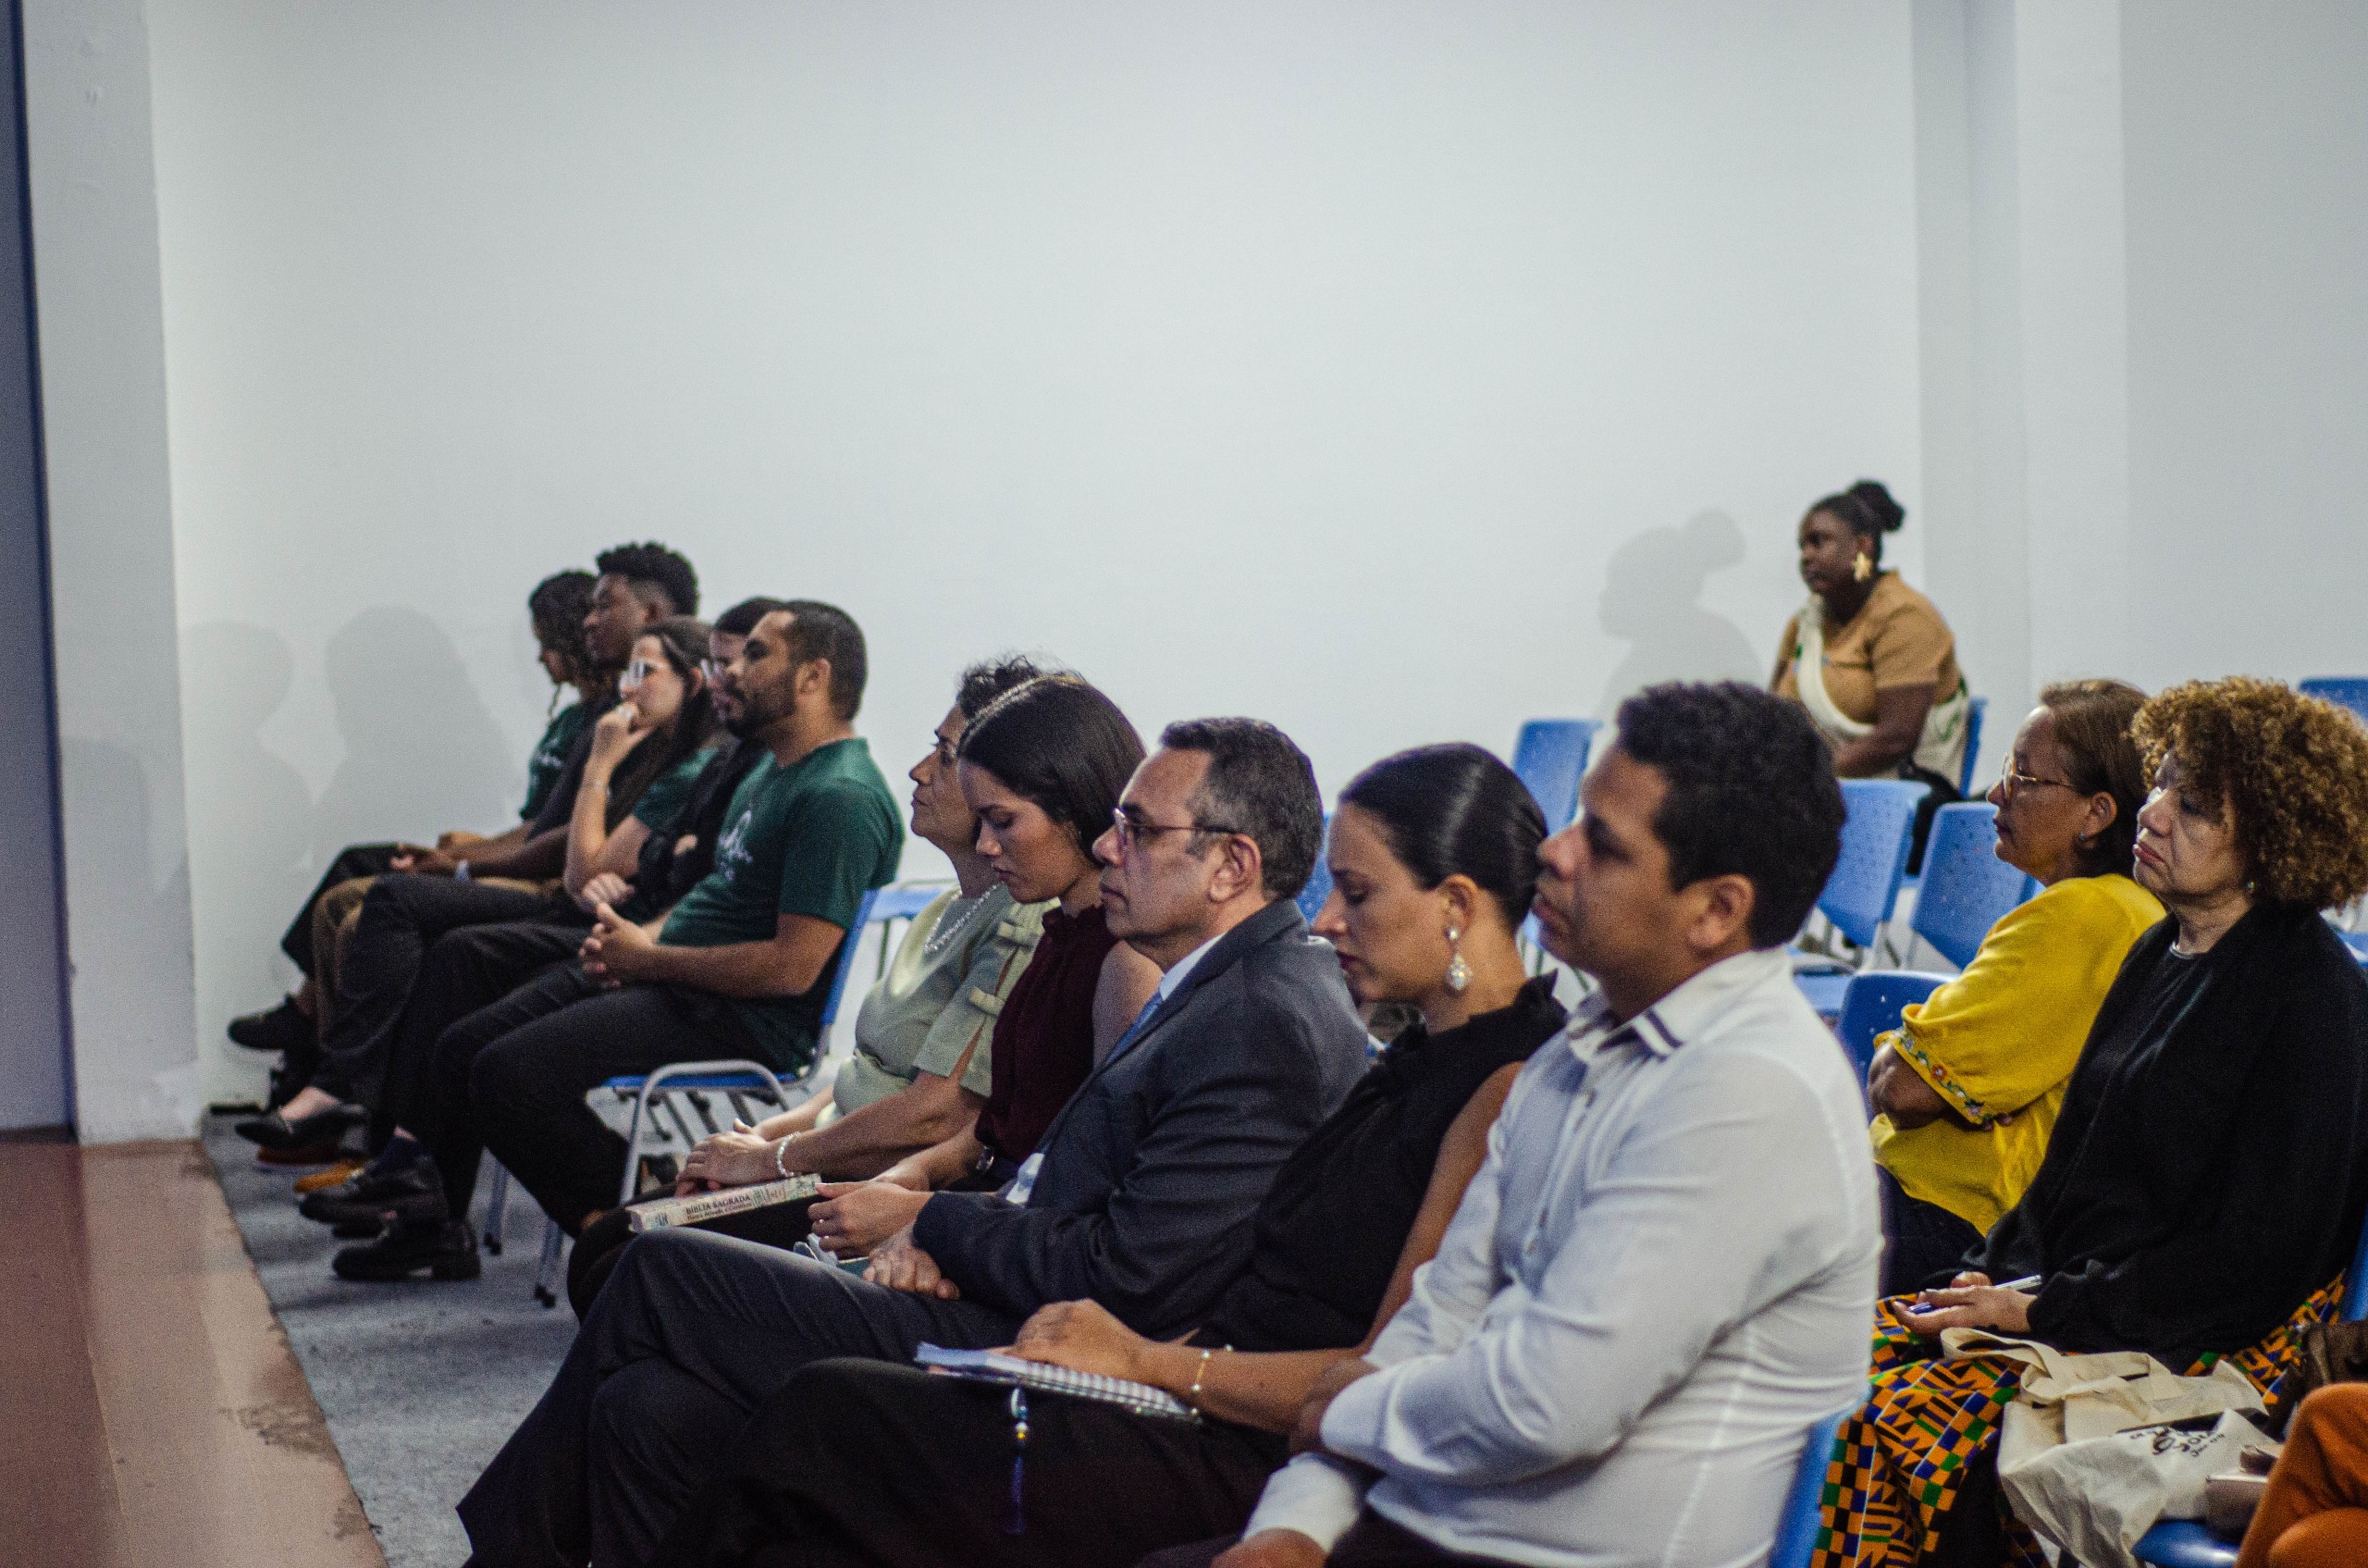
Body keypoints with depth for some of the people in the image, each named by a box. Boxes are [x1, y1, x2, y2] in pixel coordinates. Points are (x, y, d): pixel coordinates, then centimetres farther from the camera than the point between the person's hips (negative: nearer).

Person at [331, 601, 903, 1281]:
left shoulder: (840, 798, -18)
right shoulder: (770, 770, 16)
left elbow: (793, 966, -24)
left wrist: (649, 958, -14)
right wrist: (641, 938, 5)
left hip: (744, 1020, -11)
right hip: (672, 979, 11)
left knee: (508, 1072, -23)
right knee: (461, 1048, 11)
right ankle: (435, 1225, 29)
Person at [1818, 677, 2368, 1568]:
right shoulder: (2163, 952, 13)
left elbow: (2257, 1263, -16)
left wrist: (2044, 1310, -16)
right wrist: (1997, 1273, 3)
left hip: (2221, 1350, -8)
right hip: (2063, 1291, 8)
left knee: (1925, 1423, -27)